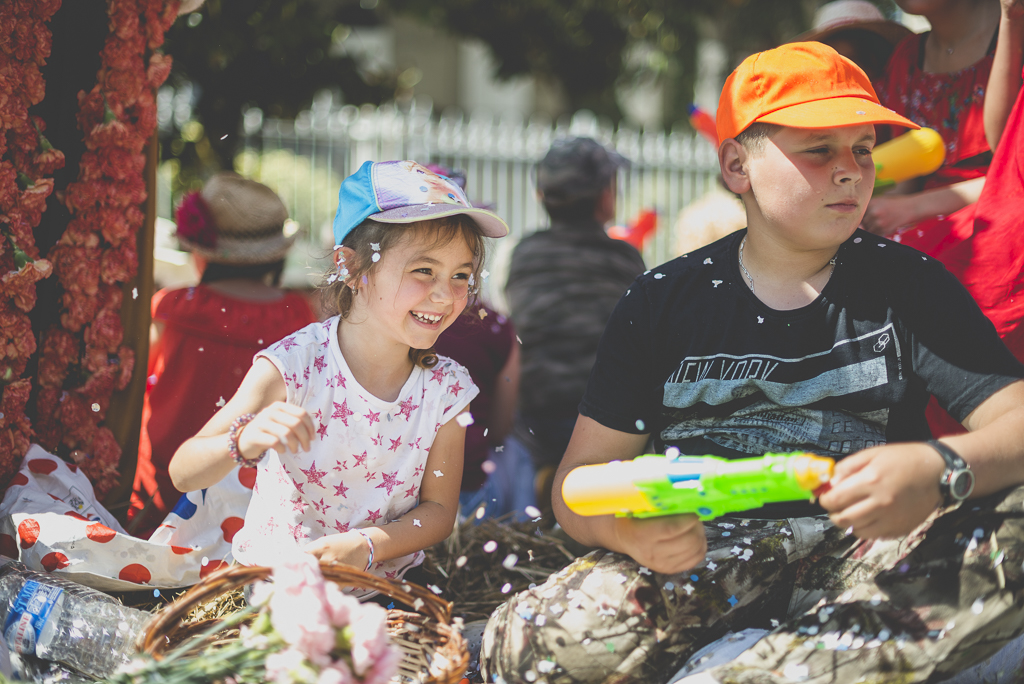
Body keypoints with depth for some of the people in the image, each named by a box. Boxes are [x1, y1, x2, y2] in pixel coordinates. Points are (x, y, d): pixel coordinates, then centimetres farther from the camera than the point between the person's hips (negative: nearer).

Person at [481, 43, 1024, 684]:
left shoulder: (912, 287, 6)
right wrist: (629, 530, -20)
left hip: (867, 556, 0)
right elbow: (581, 480, 6)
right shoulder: (661, 302, 8)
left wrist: (938, 470, -30)